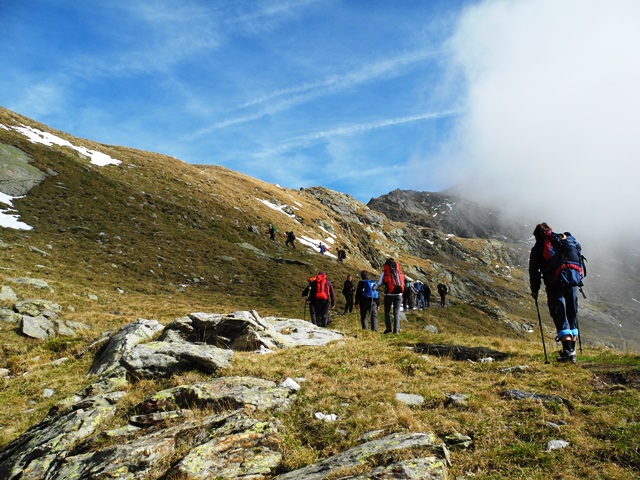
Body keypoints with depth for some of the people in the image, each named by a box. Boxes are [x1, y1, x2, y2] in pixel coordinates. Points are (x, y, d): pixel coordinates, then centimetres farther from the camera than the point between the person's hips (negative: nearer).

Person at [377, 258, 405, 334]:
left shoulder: (385, 272, -2)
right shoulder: (399, 271, 6)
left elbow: (379, 283, 0)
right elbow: (403, 283, 8)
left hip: (389, 294, -2)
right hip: (398, 294, 2)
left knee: (387, 311, 12)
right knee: (396, 312, 6)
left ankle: (388, 328, 3)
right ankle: (396, 330, 1)